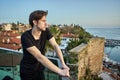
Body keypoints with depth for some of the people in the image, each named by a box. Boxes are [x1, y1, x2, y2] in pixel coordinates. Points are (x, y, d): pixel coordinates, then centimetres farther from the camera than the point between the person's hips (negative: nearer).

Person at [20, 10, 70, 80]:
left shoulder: (45, 31, -12)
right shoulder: (25, 37, -28)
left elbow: (55, 46, -19)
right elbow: (39, 57, -36)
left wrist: (63, 64, -32)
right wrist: (60, 71, -39)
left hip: (40, 70, 4)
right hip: (27, 72, -4)